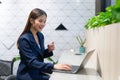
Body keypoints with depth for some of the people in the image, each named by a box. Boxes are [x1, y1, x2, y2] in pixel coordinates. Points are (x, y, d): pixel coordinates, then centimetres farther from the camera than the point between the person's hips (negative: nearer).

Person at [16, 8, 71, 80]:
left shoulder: (40, 35, 3)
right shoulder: (24, 39, -19)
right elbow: (32, 62, -26)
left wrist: (49, 50, -7)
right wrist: (53, 66, -36)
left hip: (39, 74, 7)